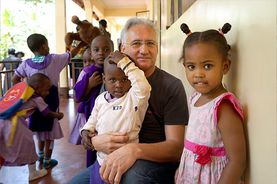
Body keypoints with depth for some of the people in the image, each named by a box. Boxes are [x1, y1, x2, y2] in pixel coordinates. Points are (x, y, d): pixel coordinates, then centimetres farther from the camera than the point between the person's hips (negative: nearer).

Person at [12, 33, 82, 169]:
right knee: (49, 129, 9)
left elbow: (15, 80, 0)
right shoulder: (54, 59, -10)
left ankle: (41, 155, 39)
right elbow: (72, 54, 2)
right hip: (51, 98, -3)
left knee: (40, 127, 22)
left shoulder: (26, 63, -3)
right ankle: (47, 160, 19)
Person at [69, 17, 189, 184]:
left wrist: (135, 150, -36)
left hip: (158, 163, -5)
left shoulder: (172, 86, -10)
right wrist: (95, 142, -20)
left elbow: (177, 147, -17)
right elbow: (88, 133, 6)